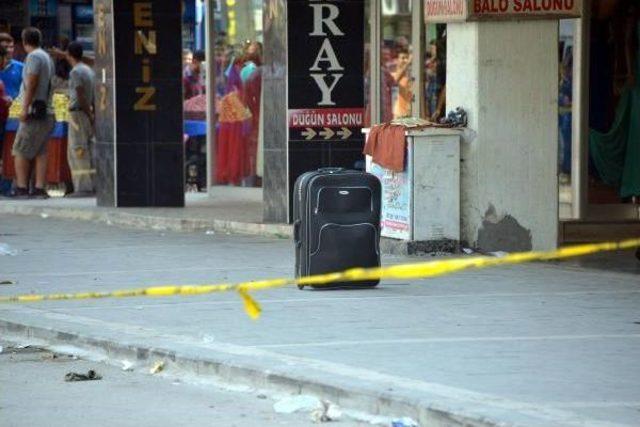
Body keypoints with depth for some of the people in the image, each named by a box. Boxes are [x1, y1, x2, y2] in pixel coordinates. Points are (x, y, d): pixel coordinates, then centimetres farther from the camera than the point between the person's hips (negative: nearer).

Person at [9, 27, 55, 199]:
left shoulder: (34, 57, -10)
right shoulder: (47, 57, 16)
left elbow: (31, 84, -17)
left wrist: (25, 109, -18)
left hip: (35, 111, -8)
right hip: (47, 112, 8)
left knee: (20, 151, -4)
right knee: (40, 152, 6)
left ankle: (21, 188, -9)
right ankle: (39, 188, 2)